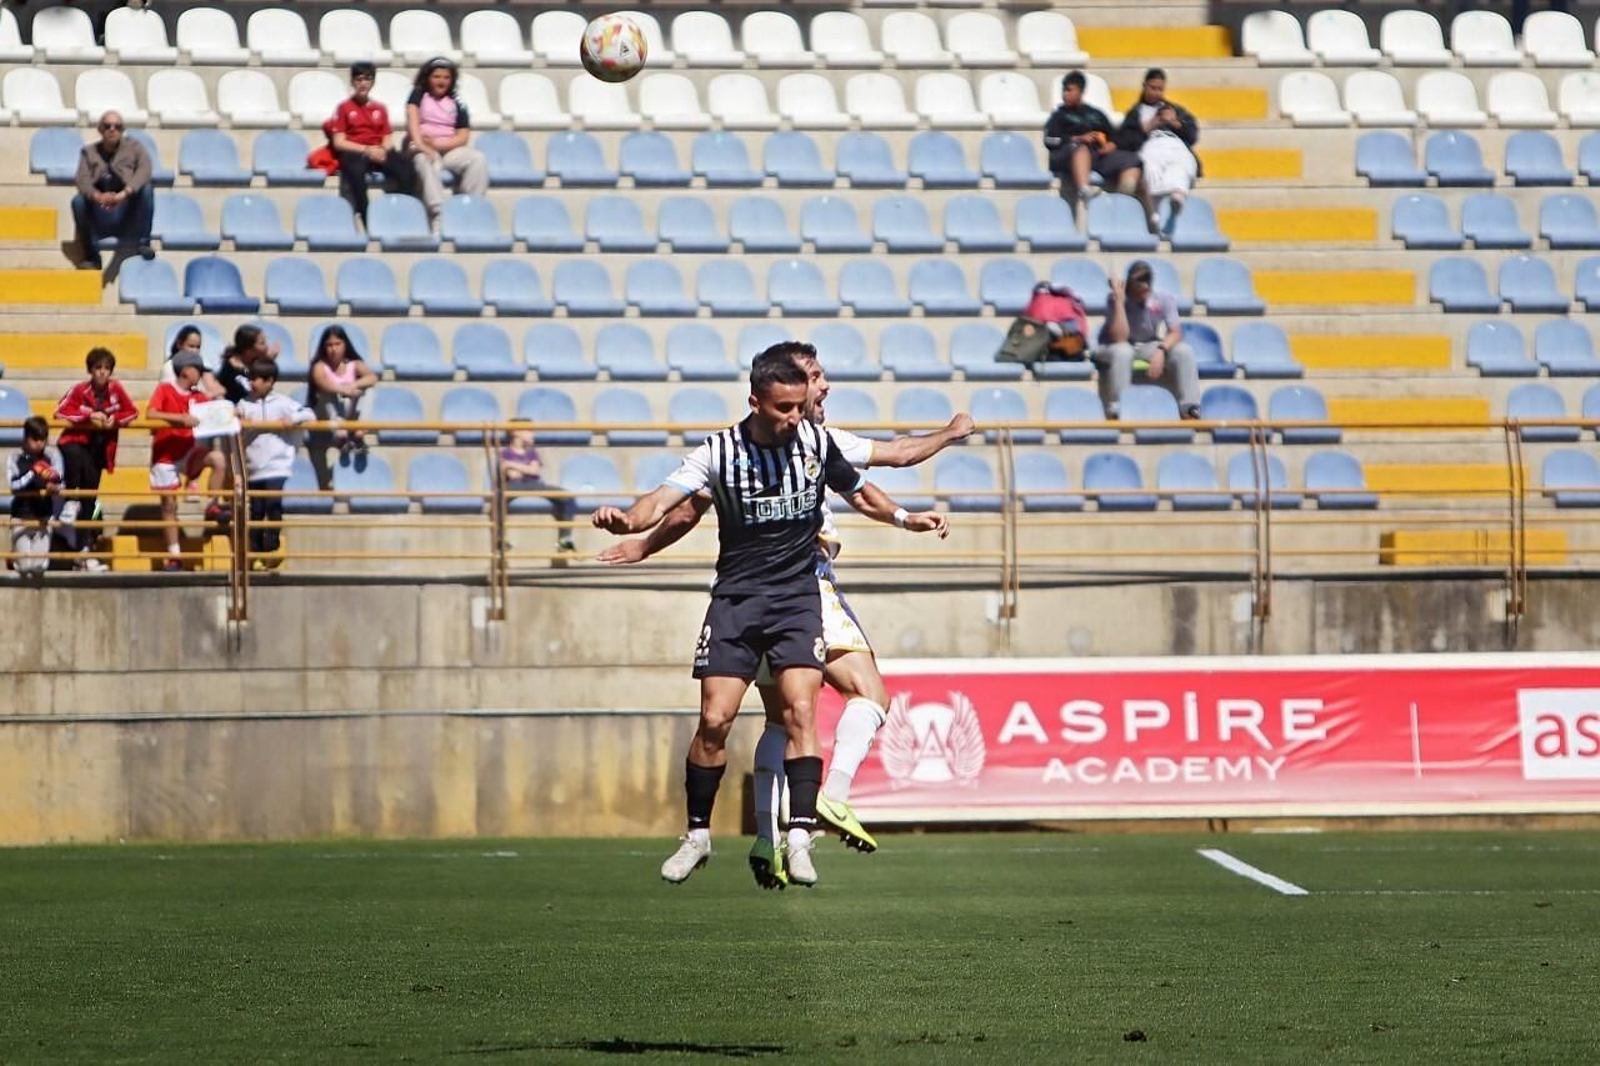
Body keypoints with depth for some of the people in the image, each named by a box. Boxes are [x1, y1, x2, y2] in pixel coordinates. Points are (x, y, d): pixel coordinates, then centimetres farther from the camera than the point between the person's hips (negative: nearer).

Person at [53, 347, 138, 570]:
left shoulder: (116, 389, -3)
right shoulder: (79, 390, -12)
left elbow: (132, 412, 5)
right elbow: (61, 412, -16)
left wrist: (115, 419, -14)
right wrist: (88, 416, -22)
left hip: (99, 449, 3)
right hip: (76, 441, -3)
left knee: (89, 500, 4)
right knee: (75, 456, -41)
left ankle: (84, 551, 9)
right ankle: (71, 500, -20)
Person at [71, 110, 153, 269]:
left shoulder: (134, 148, 4)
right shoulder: (89, 152, 7)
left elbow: (144, 171, -17)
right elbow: (83, 179, -11)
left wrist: (124, 193, -37)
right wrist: (97, 196, -36)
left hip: (128, 214, -1)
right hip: (99, 217, 1)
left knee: (147, 189, -26)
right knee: (78, 201, -28)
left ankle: (143, 243, -19)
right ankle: (91, 255, -16)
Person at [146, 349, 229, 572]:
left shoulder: (198, 397, 6)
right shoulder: (165, 390, -8)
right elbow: (150, 414, -21)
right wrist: (181, 418, -28)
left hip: (188, 451, 3)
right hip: (165, 453, -3)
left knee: (219, 459, -24)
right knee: (169, 503, 0)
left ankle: (212, 507, -8)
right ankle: (174, 554, 8)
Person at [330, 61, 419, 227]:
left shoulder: (380, 109, 19)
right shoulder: (344, 108, 9)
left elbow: (386, 141, 14)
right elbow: (339, 143, 0)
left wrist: (383, 151, -10)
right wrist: (367, 150, -13)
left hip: (378, 154, 3)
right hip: (354, 153, -3)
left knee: (406, 163, -29)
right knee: (355, 168, -42)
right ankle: (365, 218, -42)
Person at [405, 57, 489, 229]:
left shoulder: (457, 106, 14)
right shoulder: (418, 95, 10)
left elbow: (462, 137, 3)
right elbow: (412, 119, -7)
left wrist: (437, 144, -14)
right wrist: (421, 144, -25)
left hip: (449, 149, 3)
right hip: (422, 149, -3)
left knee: (478, 159, -26)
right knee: (428, 162, -39)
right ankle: (438, 215, -51)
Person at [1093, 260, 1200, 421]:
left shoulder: (1163, 300, -12)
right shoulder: (1115, 301, -20)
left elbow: (1175, 333, -15)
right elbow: (1120, 338, -30)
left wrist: (1161, 350, -35)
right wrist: (1119, 300, -32)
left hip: (1149, 347, 3)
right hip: (1114, 348, -3)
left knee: (1184, 351, -22)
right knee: (1123, 352, -40)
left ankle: (1190, 409, -22)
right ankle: (1113, 413, -38)